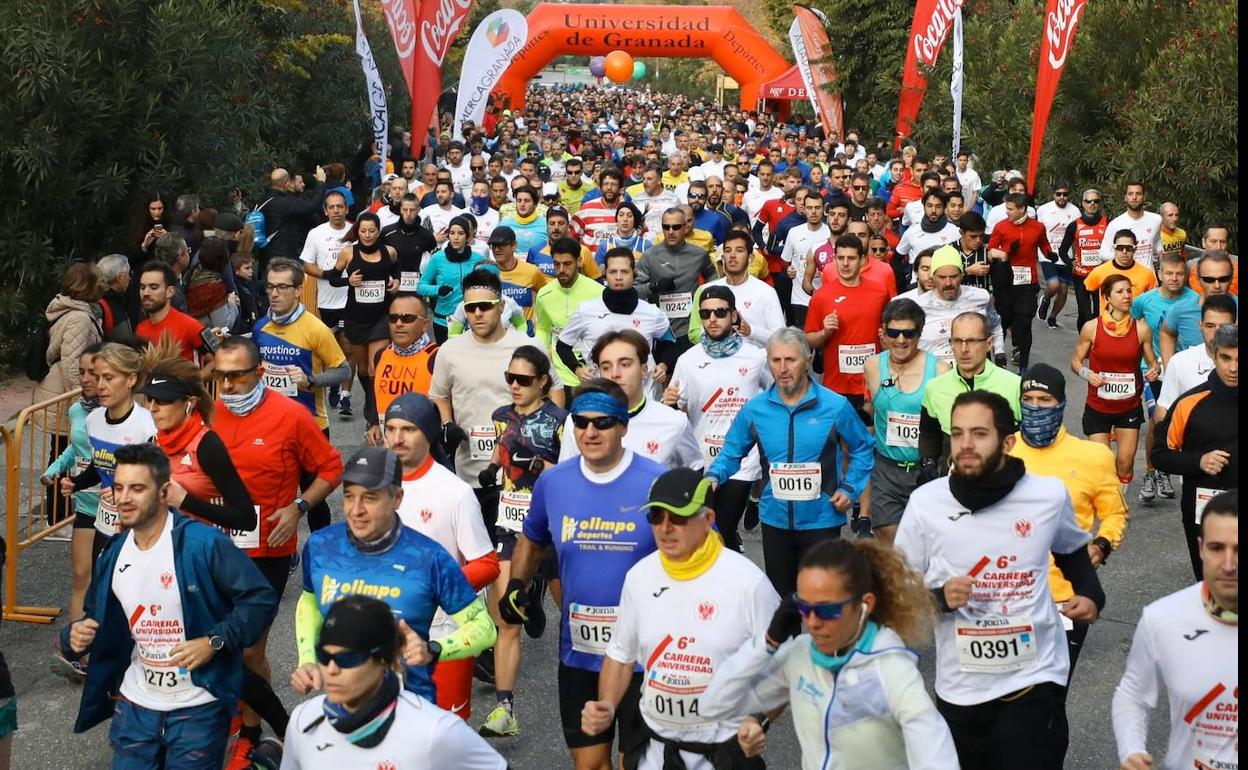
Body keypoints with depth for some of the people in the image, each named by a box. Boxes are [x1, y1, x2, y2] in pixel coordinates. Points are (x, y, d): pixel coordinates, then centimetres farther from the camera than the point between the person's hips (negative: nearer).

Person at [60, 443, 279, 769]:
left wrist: (214, 642, -24)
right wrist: (76, 634, -7)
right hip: (135, 705, 5)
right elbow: (97, 620, 14)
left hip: (198, 706, -5)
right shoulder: (113, 555, 3)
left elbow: (261, 599, -17)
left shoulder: (203, 543, -17)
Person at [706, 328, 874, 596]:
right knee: (779, 596, 16)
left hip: (821, 520, -2)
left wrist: (849, 488, -5)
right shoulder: (754, 409, -2)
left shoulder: (835, 406, -8)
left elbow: (861, 449, 6)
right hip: (775, 519, 3)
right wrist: (714, 477, -11)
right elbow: (731, 452, 8)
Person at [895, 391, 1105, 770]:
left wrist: (1090, 594, 1)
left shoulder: (1050, 495, -6)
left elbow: (1072, 550, 18)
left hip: (1035, 680, -1)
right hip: (959, 689, 1)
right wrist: (940, 597, -18)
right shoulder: (925, 502, -9)